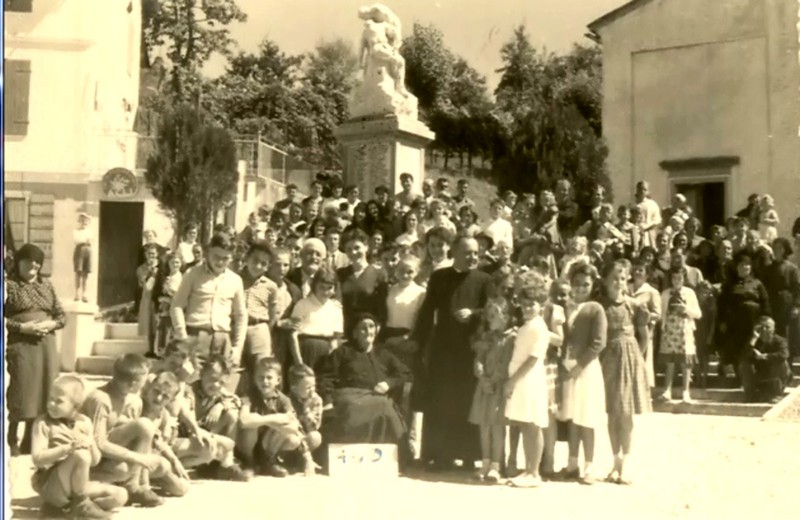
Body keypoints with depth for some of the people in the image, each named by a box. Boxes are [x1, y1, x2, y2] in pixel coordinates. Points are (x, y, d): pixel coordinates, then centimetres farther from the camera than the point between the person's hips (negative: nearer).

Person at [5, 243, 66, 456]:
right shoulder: (9, 285, -2)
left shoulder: (46, 285, 13)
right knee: (20, 395, -5)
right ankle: (12, 443, 10)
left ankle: (30, 443, 18)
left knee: (42, 393, 6)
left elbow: (62, 315, 14)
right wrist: (21, 327, -17)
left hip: (46, 346, 5)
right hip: (20, 346, -5)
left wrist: (51, 324, -5)